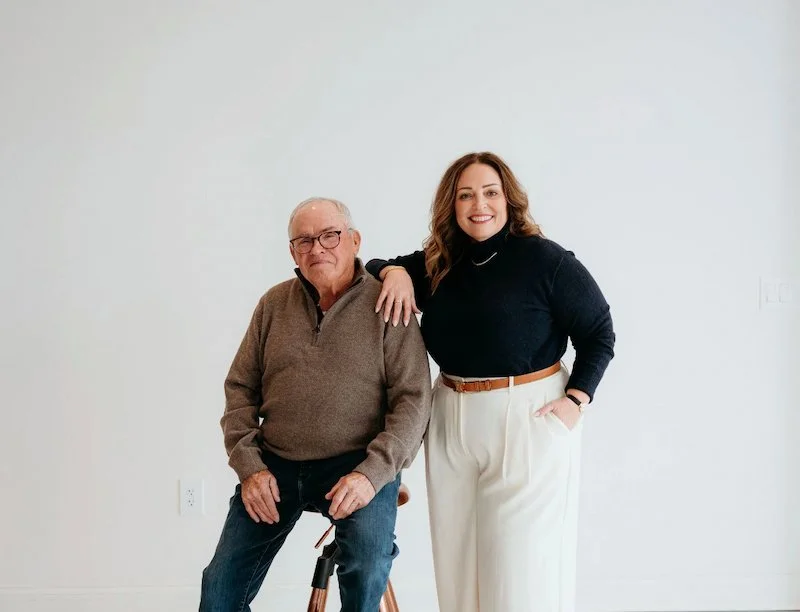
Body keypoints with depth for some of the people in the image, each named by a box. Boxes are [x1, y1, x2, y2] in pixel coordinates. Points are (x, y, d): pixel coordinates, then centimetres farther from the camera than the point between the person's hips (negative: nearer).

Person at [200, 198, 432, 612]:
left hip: (360, 466, -4)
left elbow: (413, 401, -9)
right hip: (275, 465, 4)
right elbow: (240, 389, 10)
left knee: (367, 573, -29)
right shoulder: (274, 304, 7)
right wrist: (249, 467, -3)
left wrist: (372, 473, -21)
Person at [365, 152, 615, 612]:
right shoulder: (436, 265, 5)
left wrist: (575, 400, -15)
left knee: (522, 559, 2)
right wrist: (395, 271, -7)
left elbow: (599, 332, -6)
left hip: (529, 417, -5)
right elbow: (372, 267, 15)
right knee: (457, 555, 15)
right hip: (451, 419, 6)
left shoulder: (545, 259, -11)